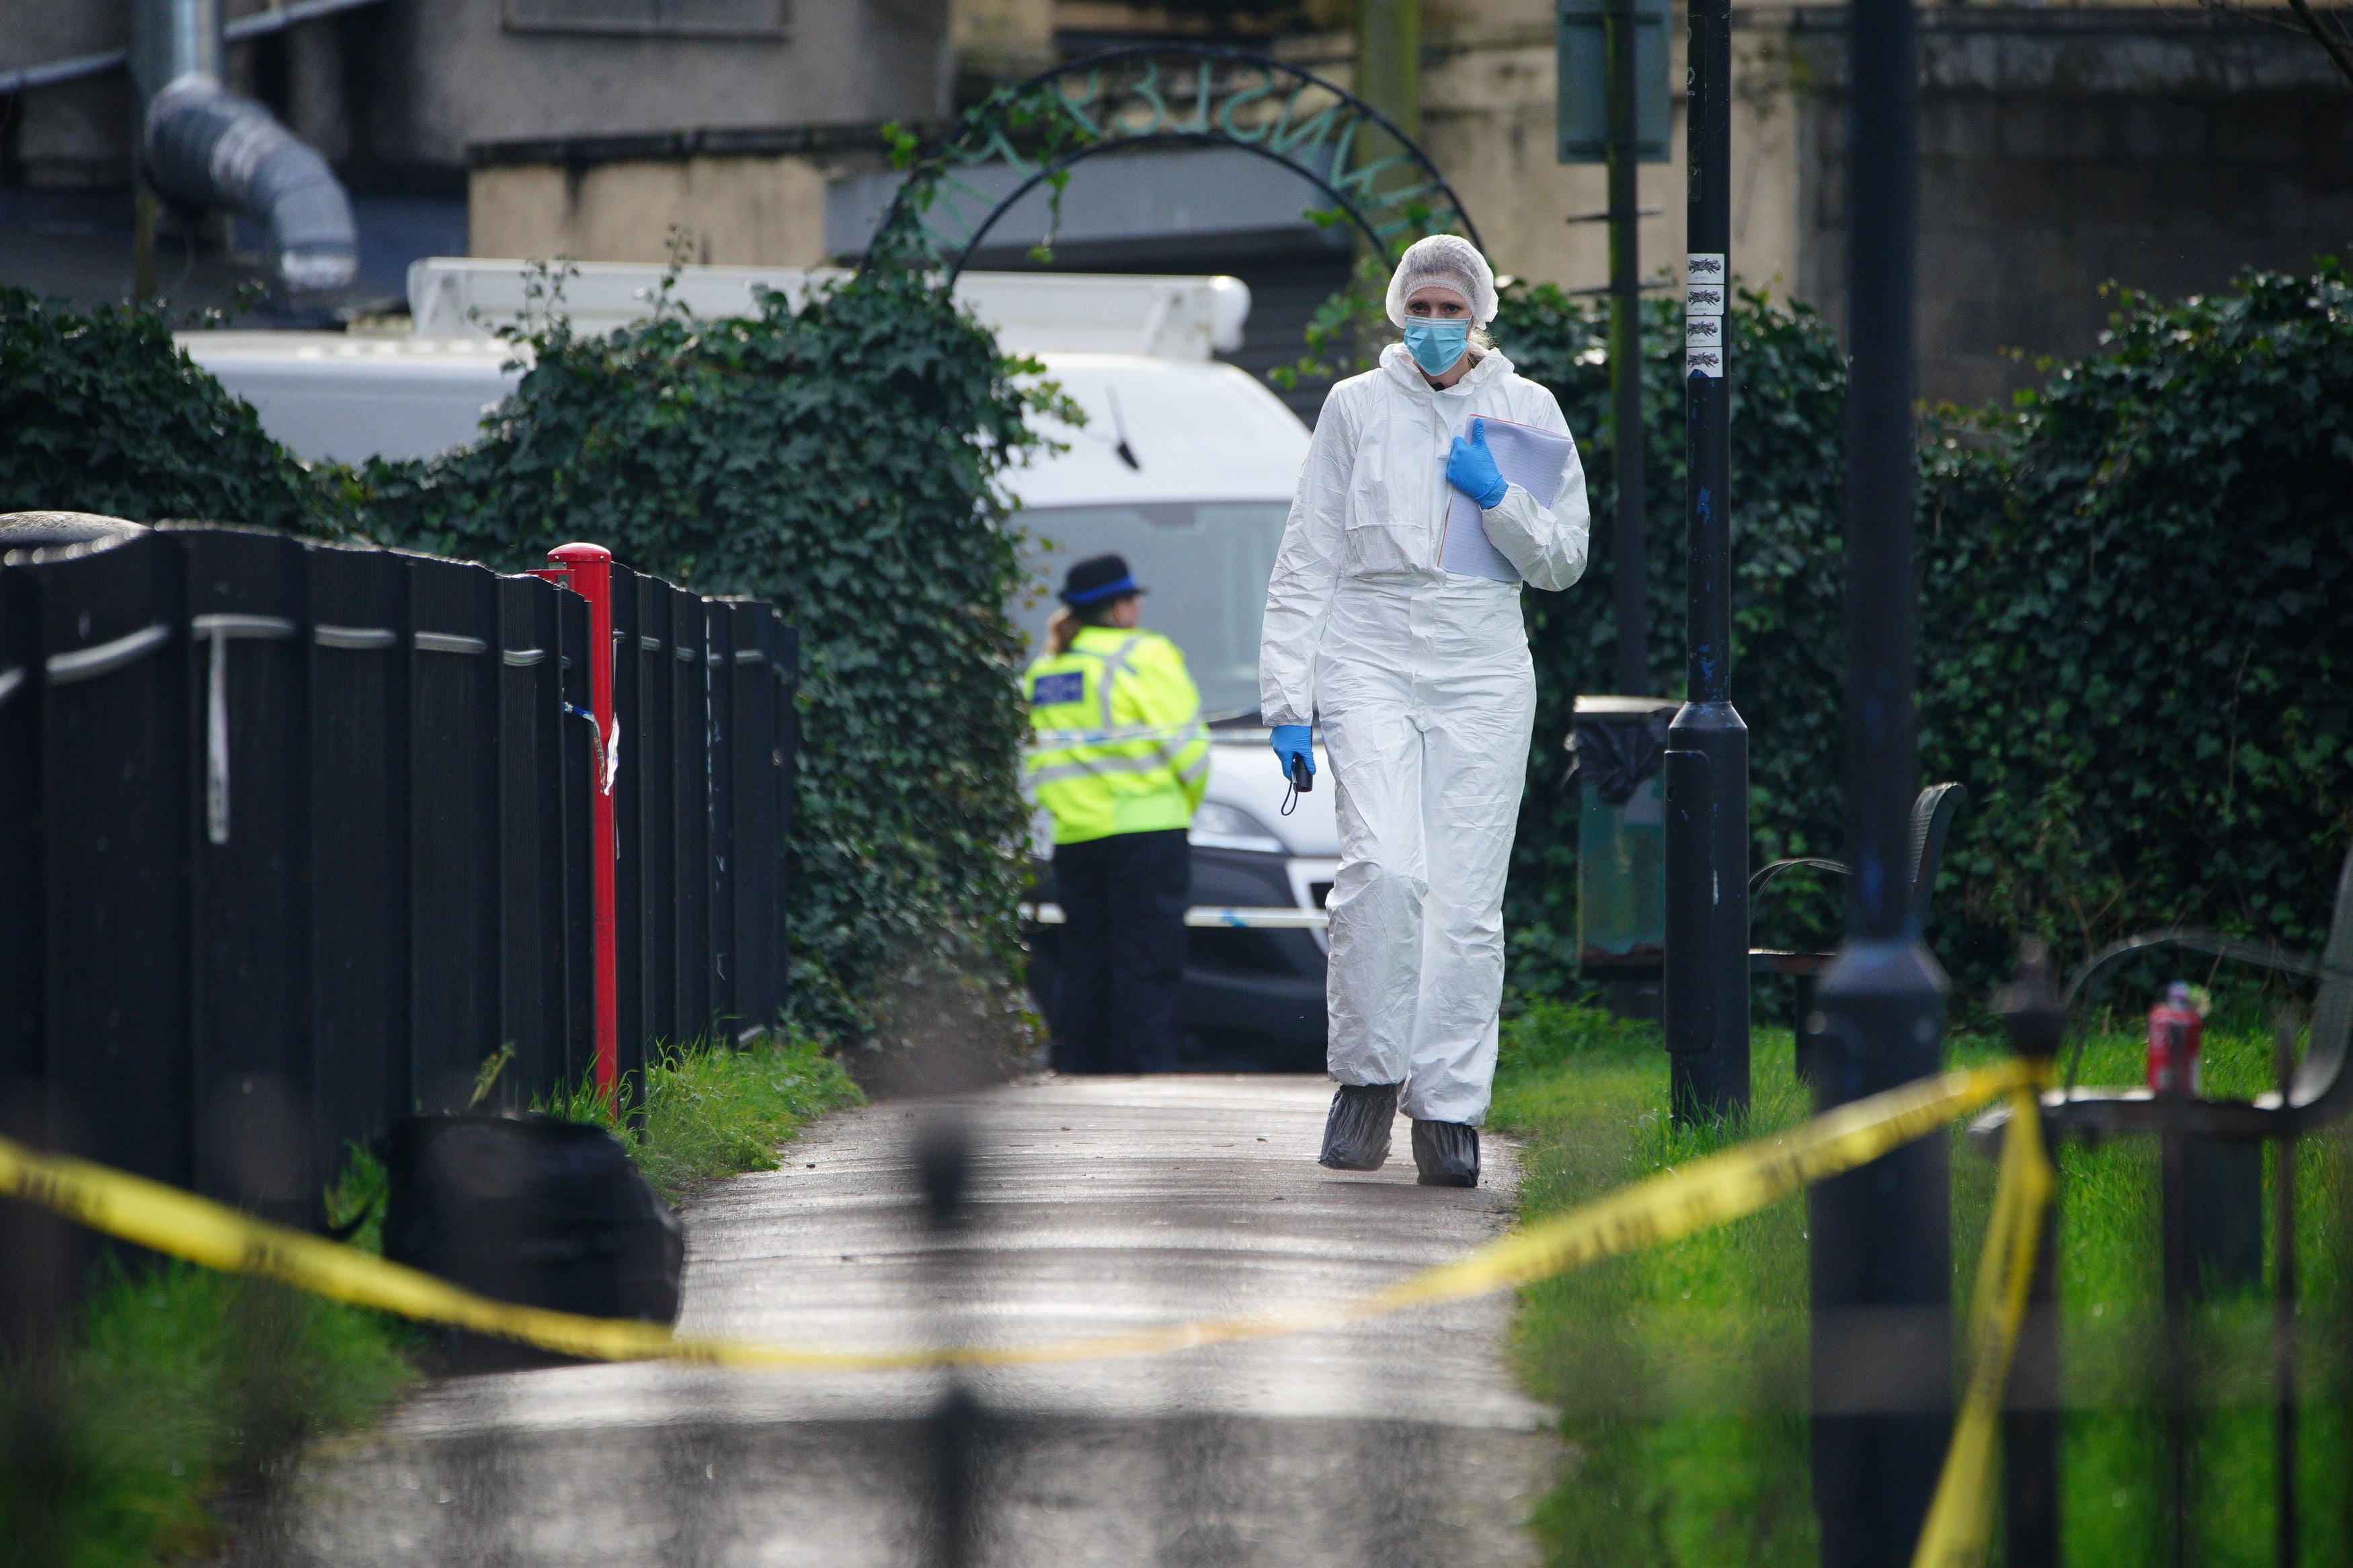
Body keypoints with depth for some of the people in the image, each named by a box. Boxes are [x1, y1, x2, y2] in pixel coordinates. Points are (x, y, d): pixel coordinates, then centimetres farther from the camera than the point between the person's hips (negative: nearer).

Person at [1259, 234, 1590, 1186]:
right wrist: (1287, 702, 1)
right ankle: (1367, 1075, -7)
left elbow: (1564, 561, 11)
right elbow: (1307, 563, 8)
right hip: (1369, 661, -1)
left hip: (1482, 673, 1)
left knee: (1467, 897, -4)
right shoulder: (1357, 408, 7)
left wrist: (1496, 498, -8)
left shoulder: (1526, 411, 9)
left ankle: (1448, 1109, 2)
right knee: (1384, 866, -20)